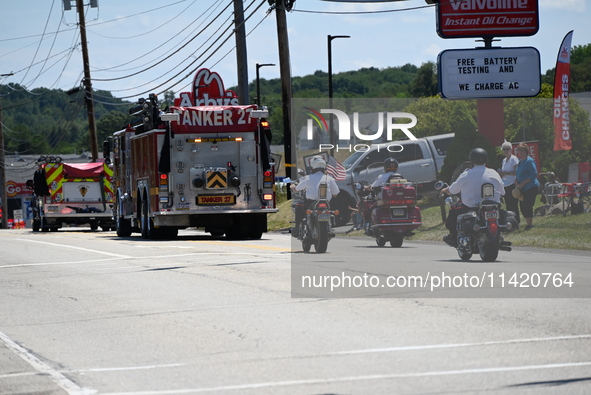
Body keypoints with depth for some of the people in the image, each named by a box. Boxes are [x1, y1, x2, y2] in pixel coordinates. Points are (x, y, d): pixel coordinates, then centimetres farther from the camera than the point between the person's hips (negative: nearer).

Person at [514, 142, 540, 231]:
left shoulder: (529, 161, -12)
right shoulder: (520, 162, 15)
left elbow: (534, 174, -18)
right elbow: (517, 174, 25)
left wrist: (522, 183, -19)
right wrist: (516, 181, 2)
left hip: (531, 187, -9)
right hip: (523, 188, 9)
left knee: (528, 206, -9)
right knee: (522, 206, 9)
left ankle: (529, 224, -3)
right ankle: (528, 223, 19)